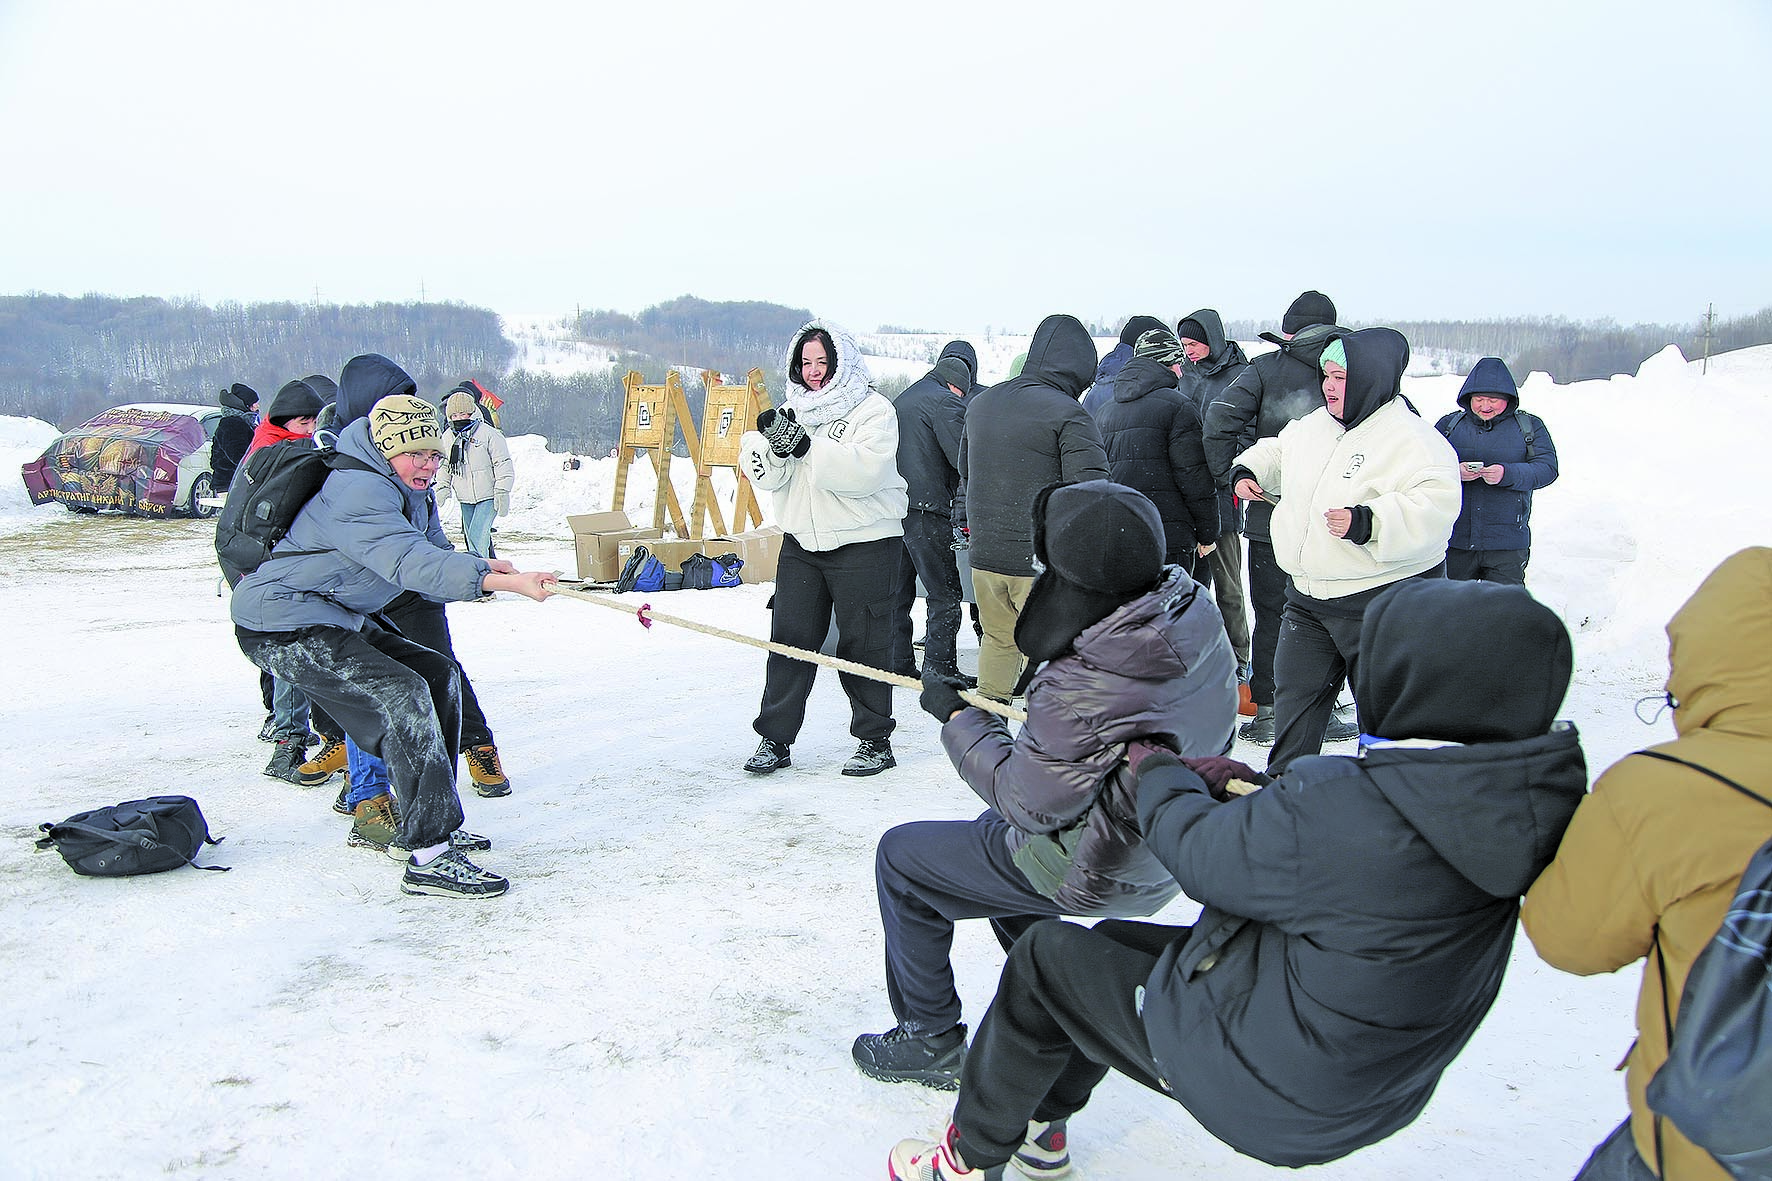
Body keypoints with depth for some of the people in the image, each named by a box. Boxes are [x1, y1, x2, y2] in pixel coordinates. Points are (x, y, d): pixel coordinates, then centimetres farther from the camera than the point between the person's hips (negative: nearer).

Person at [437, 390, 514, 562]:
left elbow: (503, 464, -7)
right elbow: (444, 466, 21)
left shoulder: (488, 433, -9)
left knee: (477, 537, -18)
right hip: (465, 500, 6)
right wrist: (442, 488, 7)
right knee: (471, 539, 10)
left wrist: (502, 494, -12)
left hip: (488, 497, -6)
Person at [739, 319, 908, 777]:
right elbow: (765, 476, 1)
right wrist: (771, 445, -20)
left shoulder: (874, 411, -7)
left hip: (863, 545, -5)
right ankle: (774, 739, 14)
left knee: (862, 646, 2)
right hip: (801, 543, 5)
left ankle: (875, 741, 15)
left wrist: (806, 446, -29)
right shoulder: (792, 412, 11)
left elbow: (863, 472, -23)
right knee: (789, 640, 5)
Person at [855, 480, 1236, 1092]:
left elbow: (1030, 802, -23)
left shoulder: (1084, 690, -37)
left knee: (901, 858, 8)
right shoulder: (1193, 607, -12)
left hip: (1092, 873, -8)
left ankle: (931, 1040, 21)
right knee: (996, 831, 33)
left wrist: (957, 715, -12)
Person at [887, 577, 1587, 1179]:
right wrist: (1248, 787, -1)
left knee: (1046, 956, 9)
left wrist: (1159, 773, 0)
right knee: (1114, 942, 23)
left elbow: (1199, 855, -18)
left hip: (1272, 1092, -8)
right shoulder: (1521, 795, -11)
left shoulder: (1350, 807, -36)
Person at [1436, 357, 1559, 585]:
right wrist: (1454, 472, -20)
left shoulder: (1530, 426, 7)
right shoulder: (1449, 424, 9)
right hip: (1454, 540, 2)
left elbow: (1547, 468, -5)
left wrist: (1507, 474, -23)